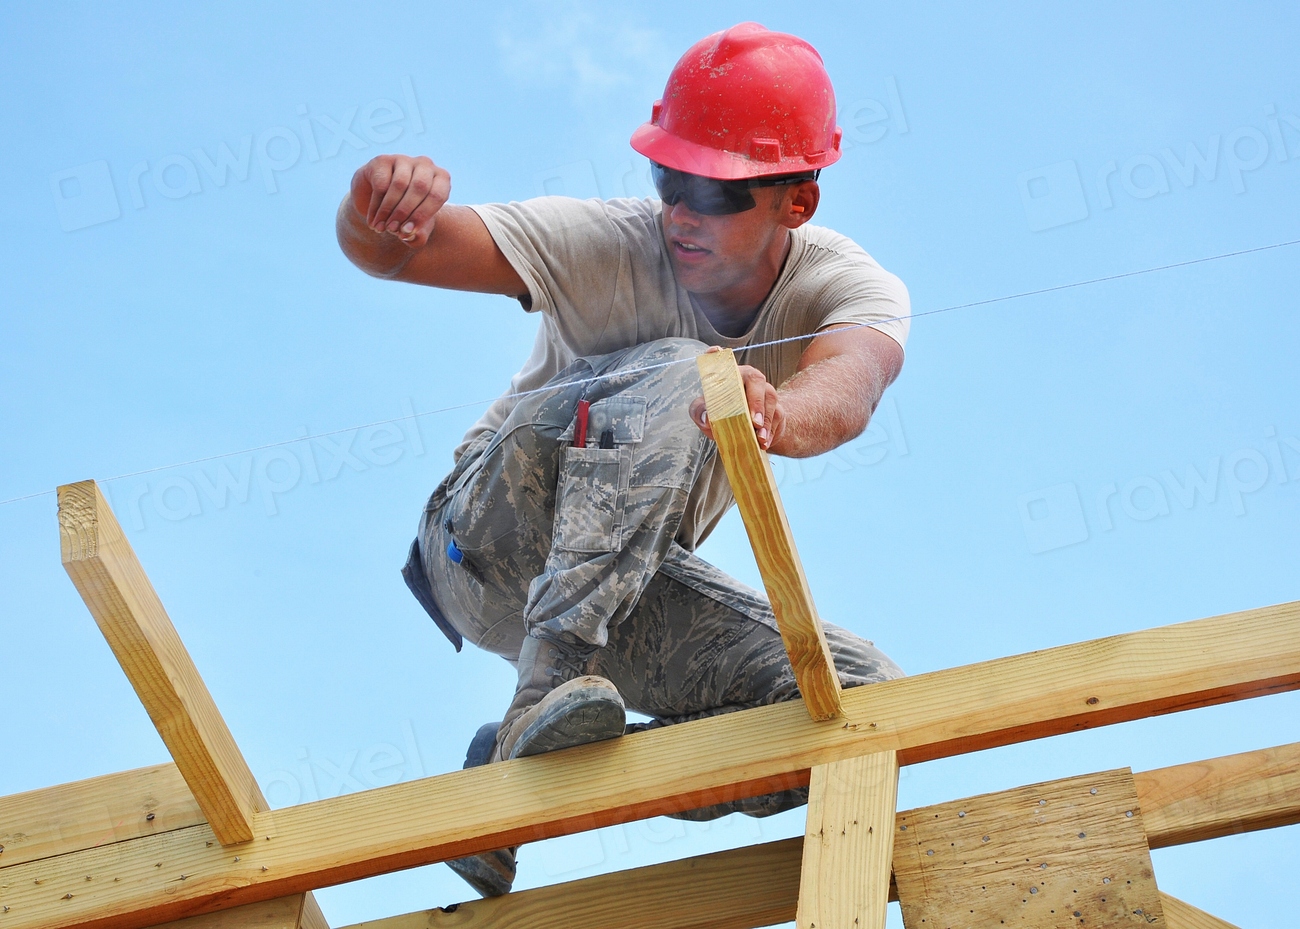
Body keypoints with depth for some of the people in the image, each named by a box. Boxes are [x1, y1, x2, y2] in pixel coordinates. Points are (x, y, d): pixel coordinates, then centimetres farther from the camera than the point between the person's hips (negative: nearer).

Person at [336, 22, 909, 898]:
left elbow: (846, 390, -37)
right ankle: (549, 684, -36)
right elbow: (392, 250, -25)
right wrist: (382, 208, -50)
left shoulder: (853, 287, -11)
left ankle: (522, 767, -7)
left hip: (630, 582, 5)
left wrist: (776, 413, -61)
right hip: (493, 539, -4)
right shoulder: (611, 244, -18)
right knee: (674, 374, -30)